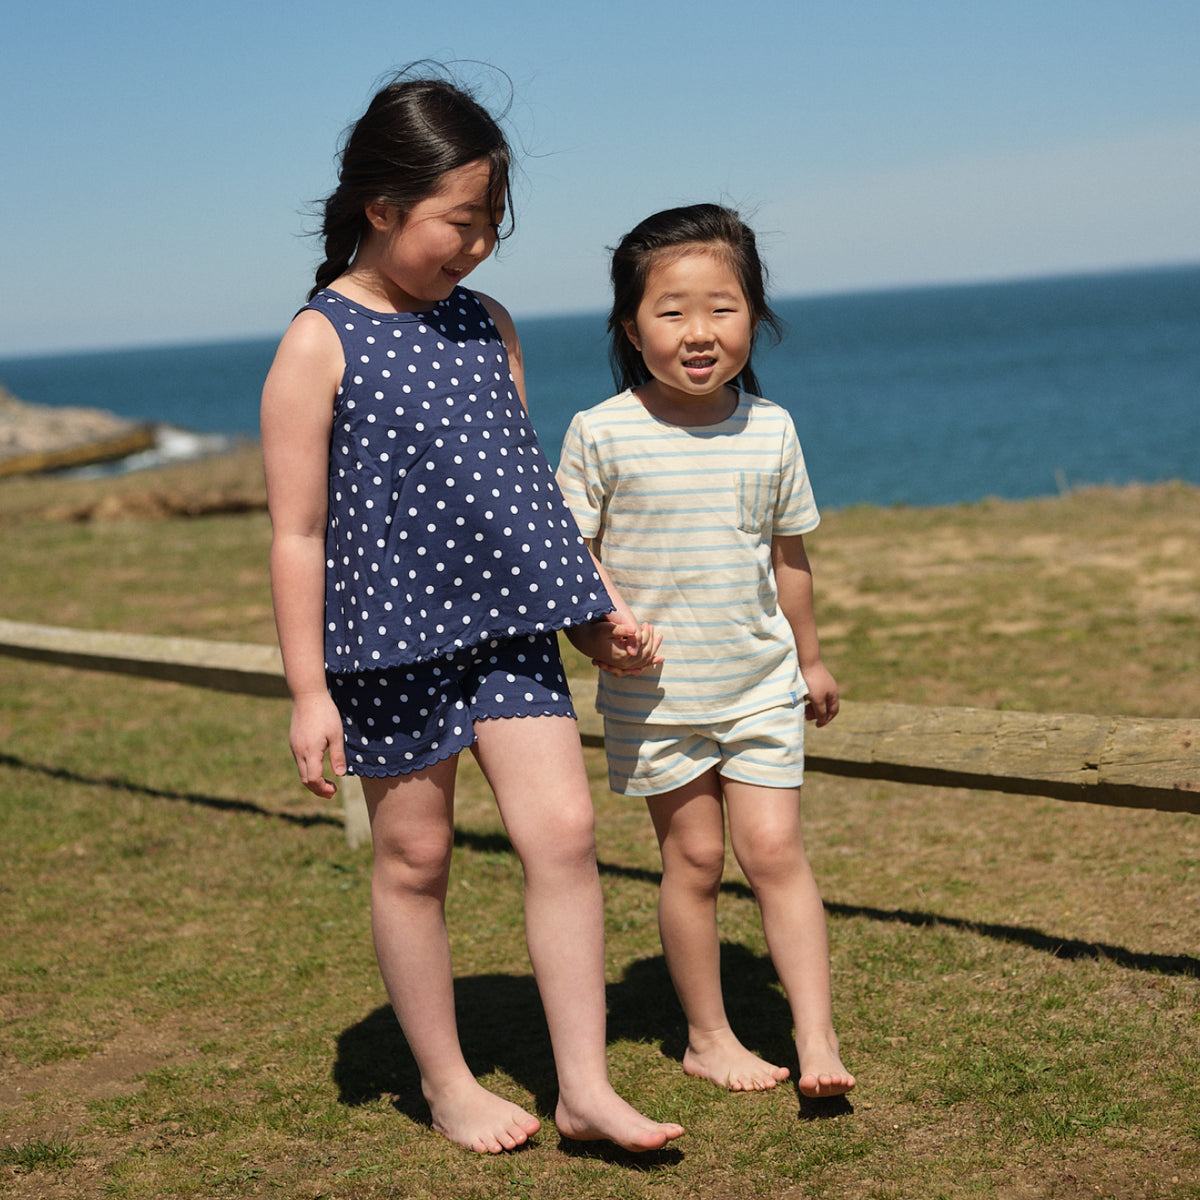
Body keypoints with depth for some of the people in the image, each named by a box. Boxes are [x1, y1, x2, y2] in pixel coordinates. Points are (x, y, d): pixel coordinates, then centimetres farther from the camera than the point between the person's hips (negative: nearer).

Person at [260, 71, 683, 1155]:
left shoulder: (488, 327, 8)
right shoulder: (319, 344, -9)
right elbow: (298, 535, -9)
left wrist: (600, 602, 16)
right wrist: (309, 691, -11)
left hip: (509, 625, 5)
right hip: (391, 637, -4)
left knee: (563, 830, -5)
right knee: (415, 858, 7)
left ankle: (586, 1086, 5)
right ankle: (446, 1082, 25)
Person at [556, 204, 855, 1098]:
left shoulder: (770, 430, 0)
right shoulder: (602, 434, -9)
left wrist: (810, 658, 20)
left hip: (760, 682, 2)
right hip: (654, 694, -2)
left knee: (775, 850, -2)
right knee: (693, 858, 6)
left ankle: (817, 1037, 2)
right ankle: (707, 1036, 21)